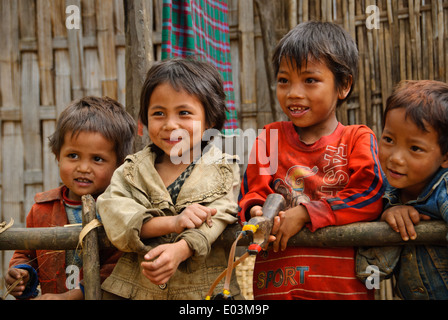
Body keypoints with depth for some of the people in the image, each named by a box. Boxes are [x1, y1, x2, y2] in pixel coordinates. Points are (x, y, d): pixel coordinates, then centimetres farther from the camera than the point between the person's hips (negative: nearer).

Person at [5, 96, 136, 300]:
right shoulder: (42, 208, 7)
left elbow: (117, 271, -15)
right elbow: (26, 253, 21)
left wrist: (70, 296, -20)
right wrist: (21, 272, 2)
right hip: (50, 294, 4)